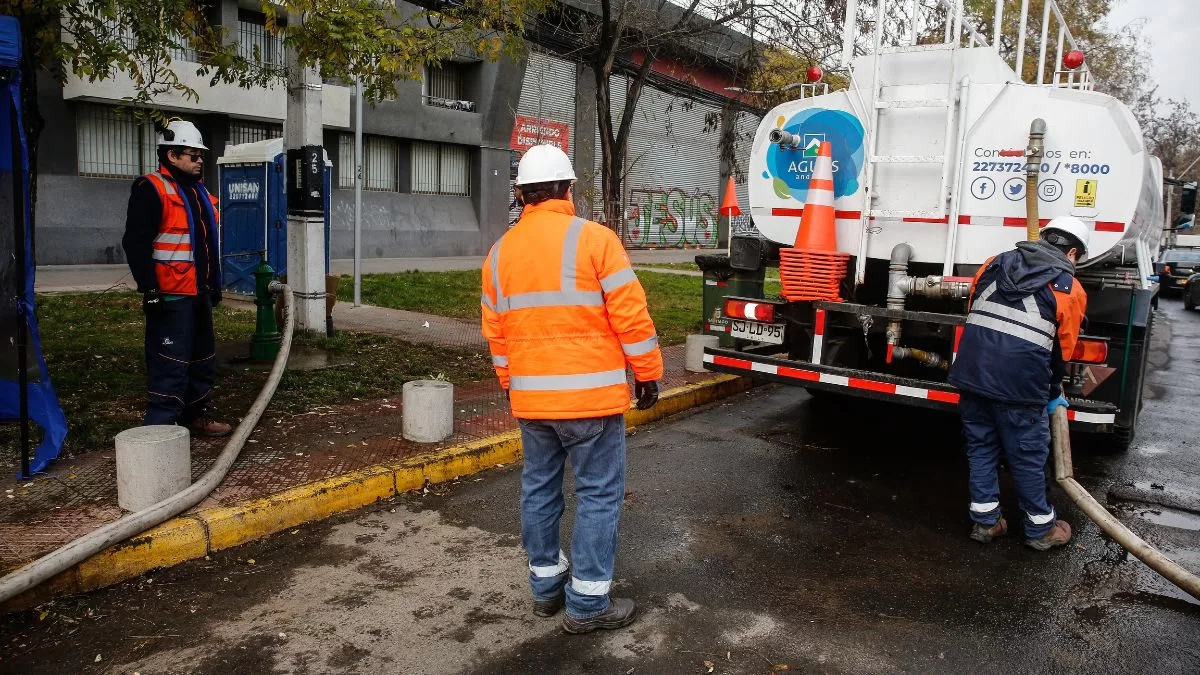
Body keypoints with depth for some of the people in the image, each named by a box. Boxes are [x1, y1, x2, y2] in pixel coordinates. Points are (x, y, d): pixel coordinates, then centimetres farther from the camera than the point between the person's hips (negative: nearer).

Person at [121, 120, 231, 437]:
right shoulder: (151, 189, -12)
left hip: (198, 292, 10)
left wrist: (214, 284, 22)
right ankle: (162, 427, -1)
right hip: (171, 295, -9)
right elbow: (136, 243, -18)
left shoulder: (198, 190, 16)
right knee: (171, 363, -8)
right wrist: (149, 289, -22)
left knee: (204, 359, 16)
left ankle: (198, 415, 29)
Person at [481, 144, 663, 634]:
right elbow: (630, 316, -11)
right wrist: (648, 373, 0)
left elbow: (496, 331, 13)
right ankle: (588, 602, 10)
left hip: (530, 396, 6)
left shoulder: (500, 251, 7)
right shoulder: (593, 239, -10)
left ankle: (546, 584, 30)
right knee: (599, 493, 4)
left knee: (539, 488, 17)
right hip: (591, 393, -5)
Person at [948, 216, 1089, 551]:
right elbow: (1061, 351, 8)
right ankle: (1040, 529, 26)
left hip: (972, 371, 4)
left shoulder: (995, 263, 15)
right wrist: (1053, 393, 23)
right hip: (1020, 381, -4)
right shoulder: (1070, 288, 4)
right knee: (1028, 456, 10)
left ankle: (984, 521, 25)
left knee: (981, 447, 16)